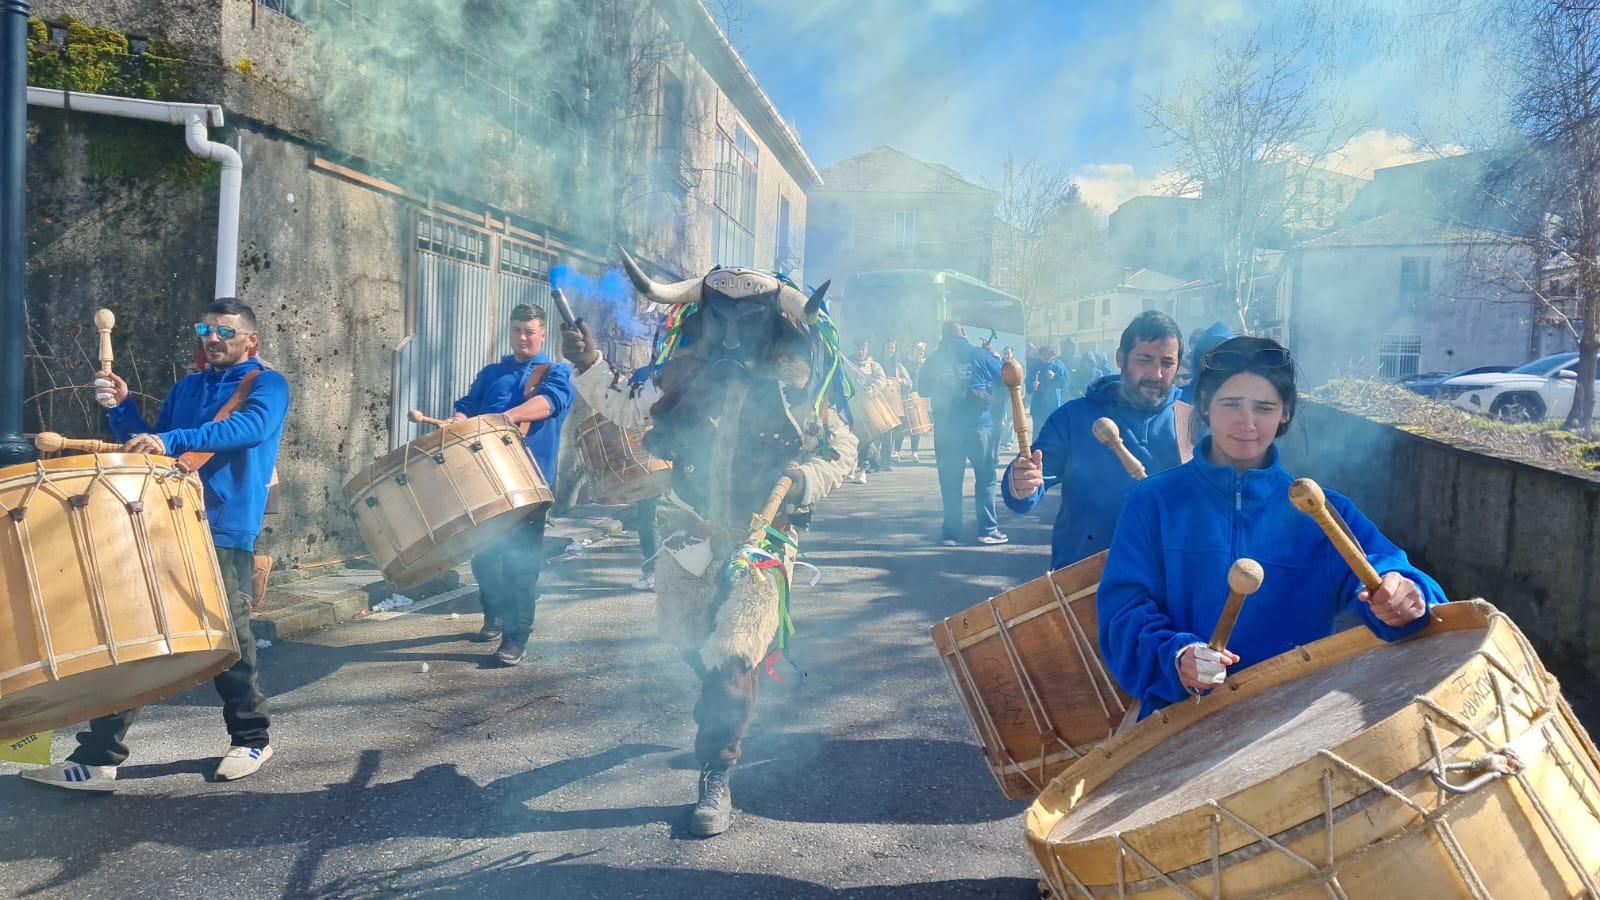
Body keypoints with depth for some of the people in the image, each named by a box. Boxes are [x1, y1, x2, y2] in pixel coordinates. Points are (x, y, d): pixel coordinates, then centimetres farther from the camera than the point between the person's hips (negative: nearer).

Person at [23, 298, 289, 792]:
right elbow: (150, 447, 20)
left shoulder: (266, 385, 1)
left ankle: (252, 738, 19)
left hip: (224, 532, -6)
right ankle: (97, 758, 6)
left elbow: (248, 428, -20)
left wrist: (172, 441, -31)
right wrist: (122, 409, 1)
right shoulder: (186, 388, 21)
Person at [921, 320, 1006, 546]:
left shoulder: (934, 359, 3)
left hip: (946, 427, 2)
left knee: (950, 481, 6)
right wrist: (996, 358, 17)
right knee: (985, 477, 7)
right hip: (979, 425, -2)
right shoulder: (979, 355, -2)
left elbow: (923, 388, 11)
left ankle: (951, 532, 6)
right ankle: (988, 529, 4)